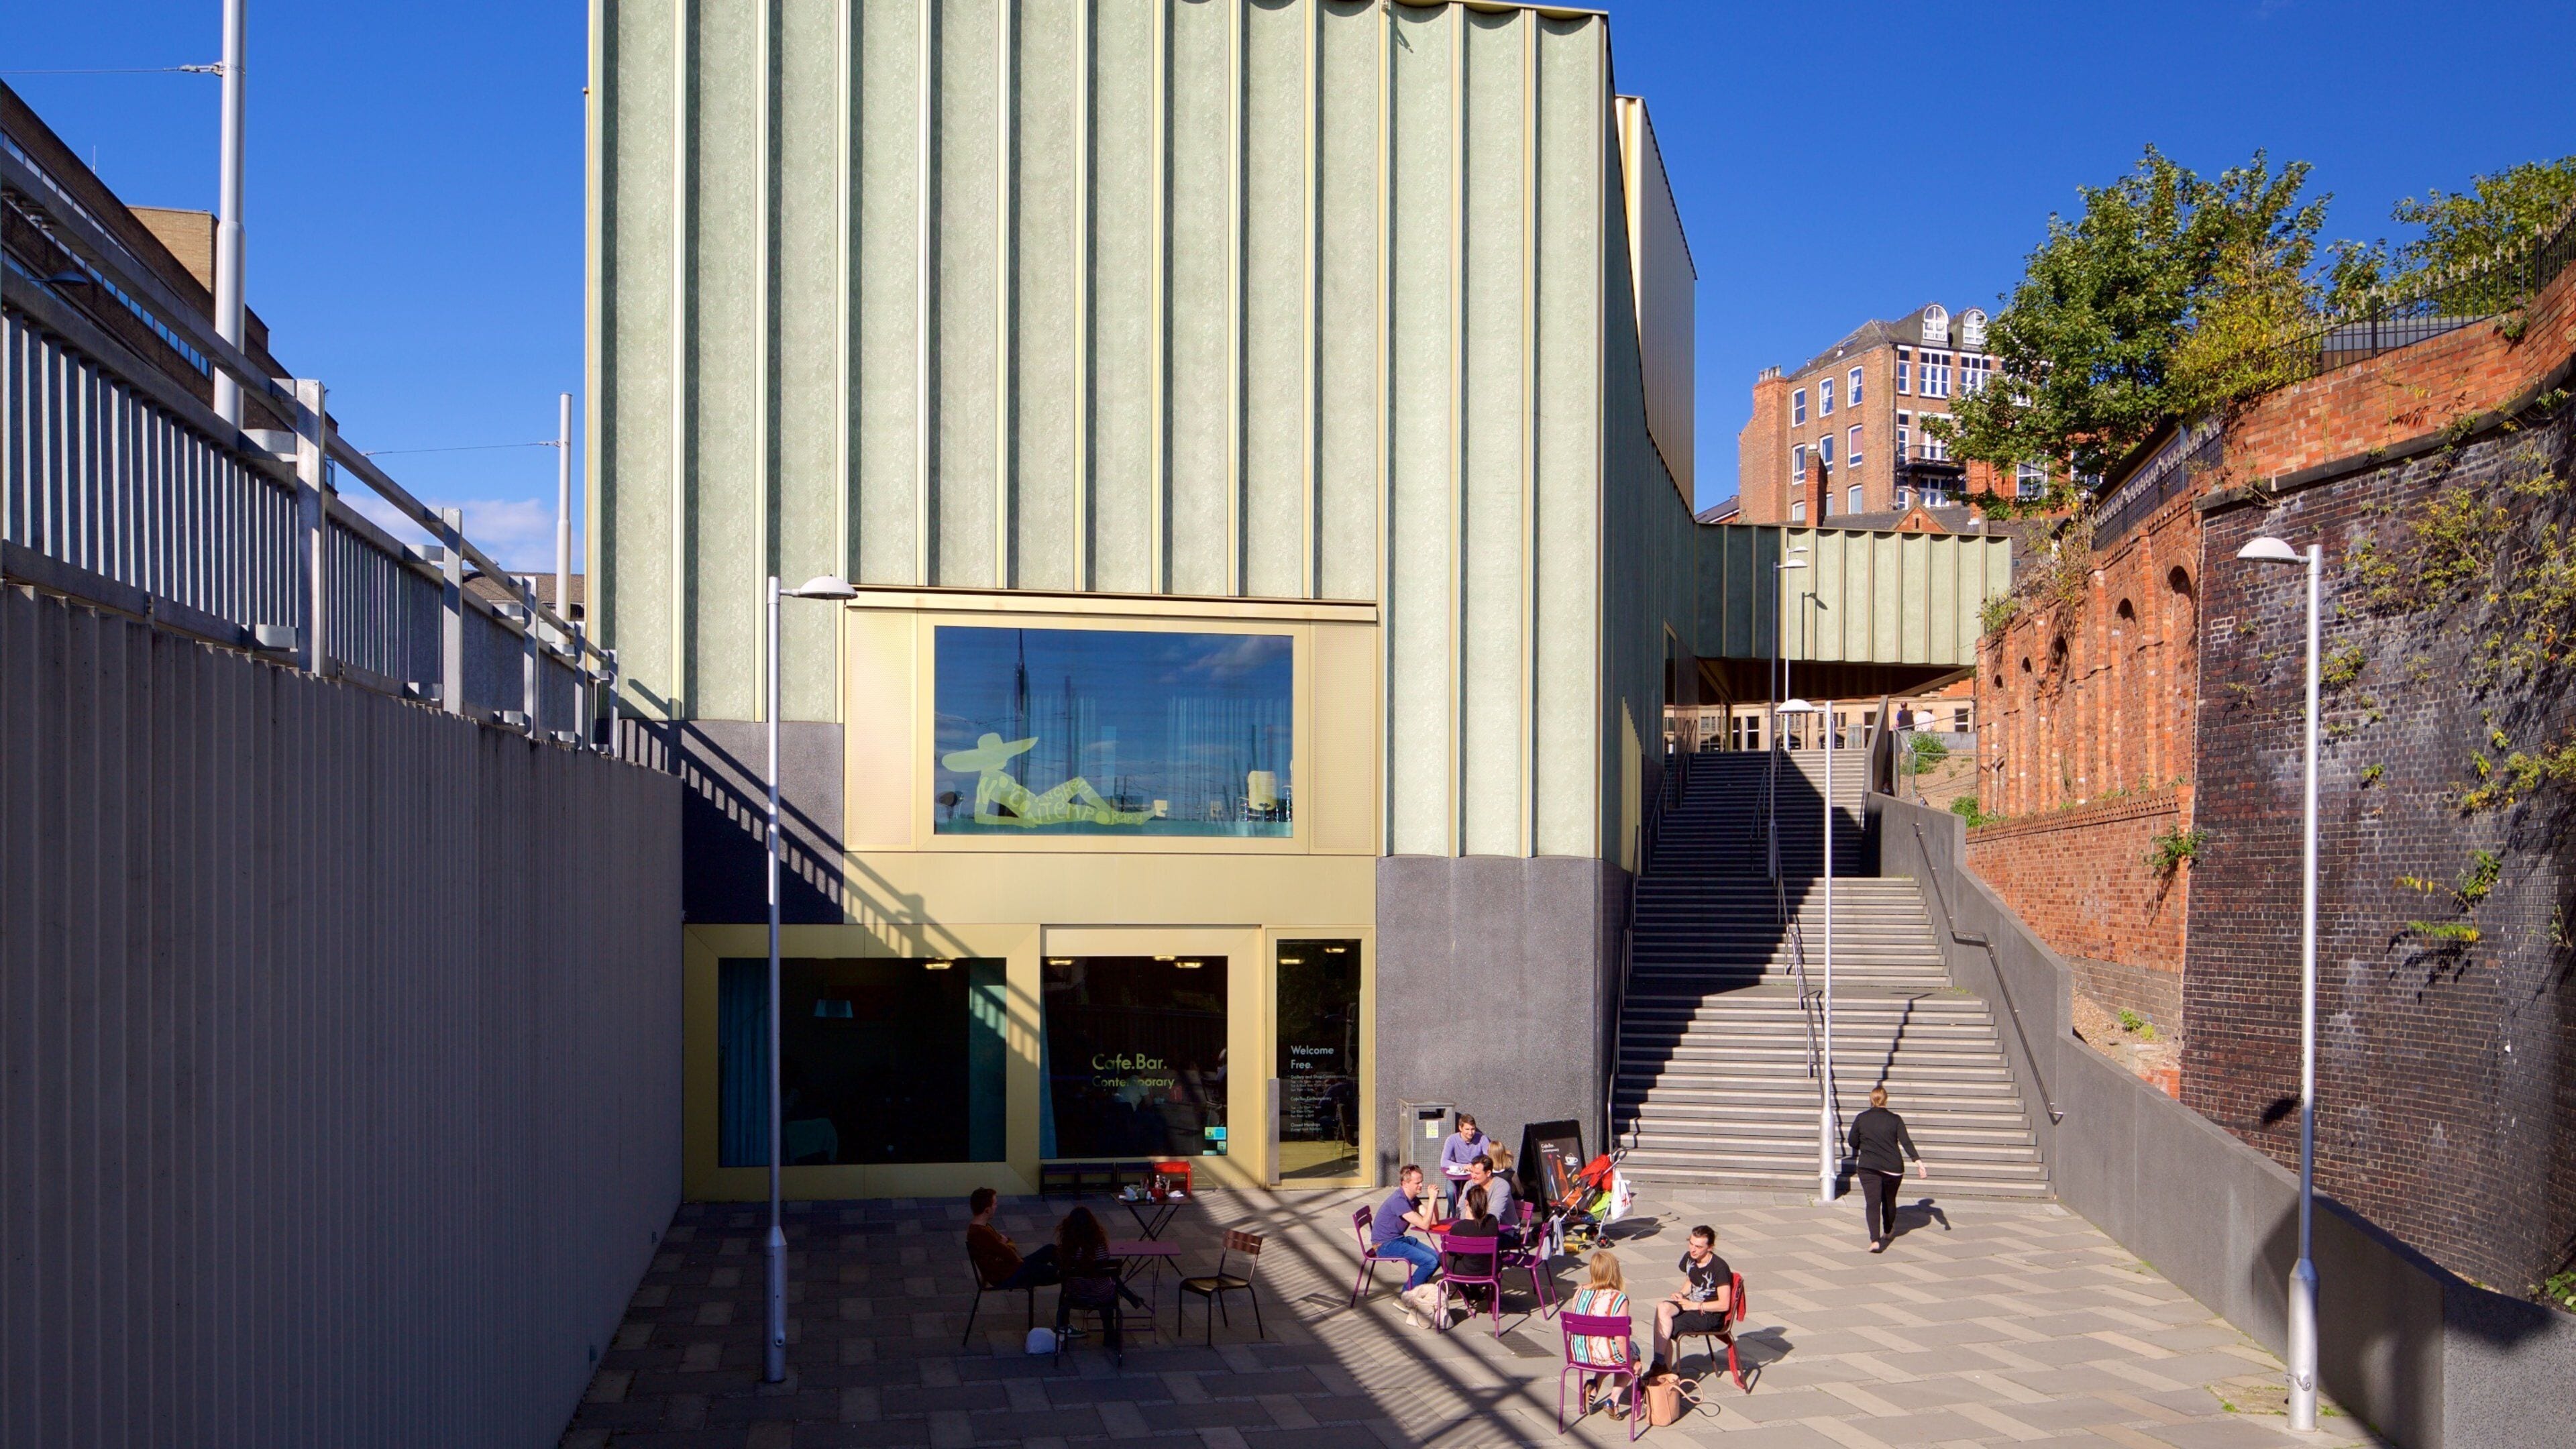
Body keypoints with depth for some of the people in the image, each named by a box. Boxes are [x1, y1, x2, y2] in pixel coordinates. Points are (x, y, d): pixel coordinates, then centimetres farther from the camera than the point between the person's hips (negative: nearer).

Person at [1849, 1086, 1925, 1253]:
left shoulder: (1861, 1119, 1)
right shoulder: (1895, 1120, 0)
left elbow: (1853, 1142, 8)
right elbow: (1906, 1143, -9)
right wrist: (1919, 1162, -12)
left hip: (1868, 1167, -1)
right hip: (1893, 1168, 1)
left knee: (1872, 1203, -7)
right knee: (1889, 1200, 22)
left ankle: (1875, 1240, -24)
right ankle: (1888, 1232, 42)